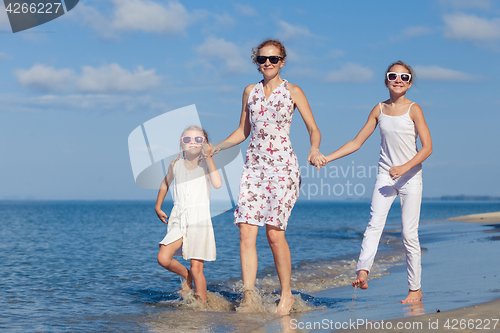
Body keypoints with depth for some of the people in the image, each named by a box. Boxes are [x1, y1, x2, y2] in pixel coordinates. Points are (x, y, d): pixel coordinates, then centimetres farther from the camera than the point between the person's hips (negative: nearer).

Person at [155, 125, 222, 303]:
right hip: (178, 219, 3)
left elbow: (217, 184, -20)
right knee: (163, 258, -14)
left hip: (200, 220, -3)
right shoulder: (175, 165, 7)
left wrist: (209, 158, -19)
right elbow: (166, 183, 27)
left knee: (197, 268, -4)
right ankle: (186, 275, 15)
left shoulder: (206, 165, 0)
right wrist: (158, 206, 27)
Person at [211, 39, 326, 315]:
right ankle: (248, 295, -8)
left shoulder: (292, 92, 3)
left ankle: (286, 295, 5)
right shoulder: (250, 92, 14)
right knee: (246, 231, -9)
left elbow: (314, 129, 1)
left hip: (282, 167, -4)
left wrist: (314, 150, -19)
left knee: (274, 232, -10)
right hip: (254, 166, 4)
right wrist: (214, 148, 11)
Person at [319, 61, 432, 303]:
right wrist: (326, 158, 3)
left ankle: (415, 289, 6)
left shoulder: (413, 109, -4)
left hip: (410, 176, -3)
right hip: (385, 175, 3)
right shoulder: (379, 110, 7)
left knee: (409, 232, -2)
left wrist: (404, 167, -23)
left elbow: (427, 147, -10)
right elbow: (356, 142, 10)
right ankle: (362, 271, -30)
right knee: (375, 223, -17)